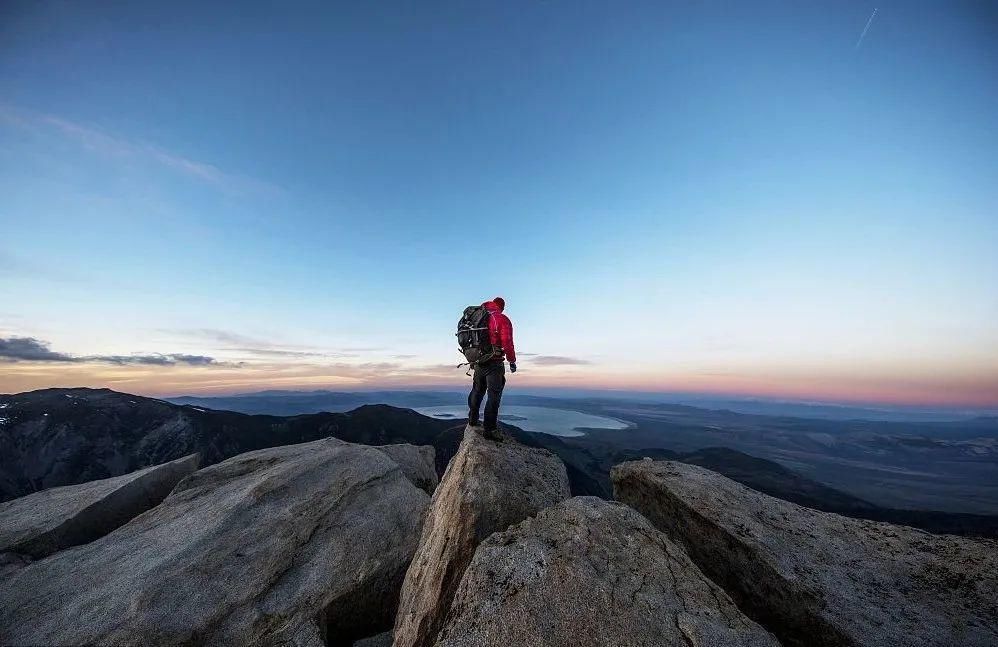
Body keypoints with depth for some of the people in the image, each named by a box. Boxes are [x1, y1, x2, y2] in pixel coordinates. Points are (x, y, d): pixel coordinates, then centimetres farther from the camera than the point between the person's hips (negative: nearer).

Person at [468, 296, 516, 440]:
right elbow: (507, 343, -16)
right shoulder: (502, 319, -10)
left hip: (478, 361, 6)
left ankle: (472, 419, 38)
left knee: (477, 390, 22)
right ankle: (489, 429, 3)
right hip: (494, 363, -6)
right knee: (494, 395, 1)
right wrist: (512, 361, -3)